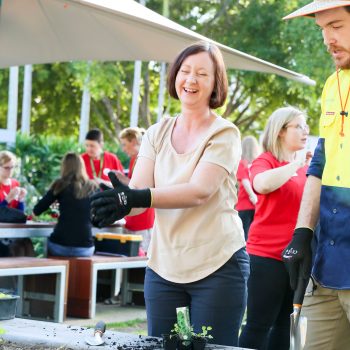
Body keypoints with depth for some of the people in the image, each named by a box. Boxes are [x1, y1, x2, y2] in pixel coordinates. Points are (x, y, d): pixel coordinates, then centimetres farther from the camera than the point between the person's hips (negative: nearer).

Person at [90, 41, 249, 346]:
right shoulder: (157, 133, 8)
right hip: (164, 266, 4)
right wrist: (121, 202, -27)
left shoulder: (224, 134, -6)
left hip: (217, 266, -4)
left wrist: (139, 198, -33)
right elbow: (138, 191, -3)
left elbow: (199, 191, -20)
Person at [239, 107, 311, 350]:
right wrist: (296, 164, -20)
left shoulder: (305, 165, 11)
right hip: (267, 255, -6)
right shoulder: (265, 161, -6)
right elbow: (262, 185, -29)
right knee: (259, 325, -4)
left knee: (285, 323, 11)